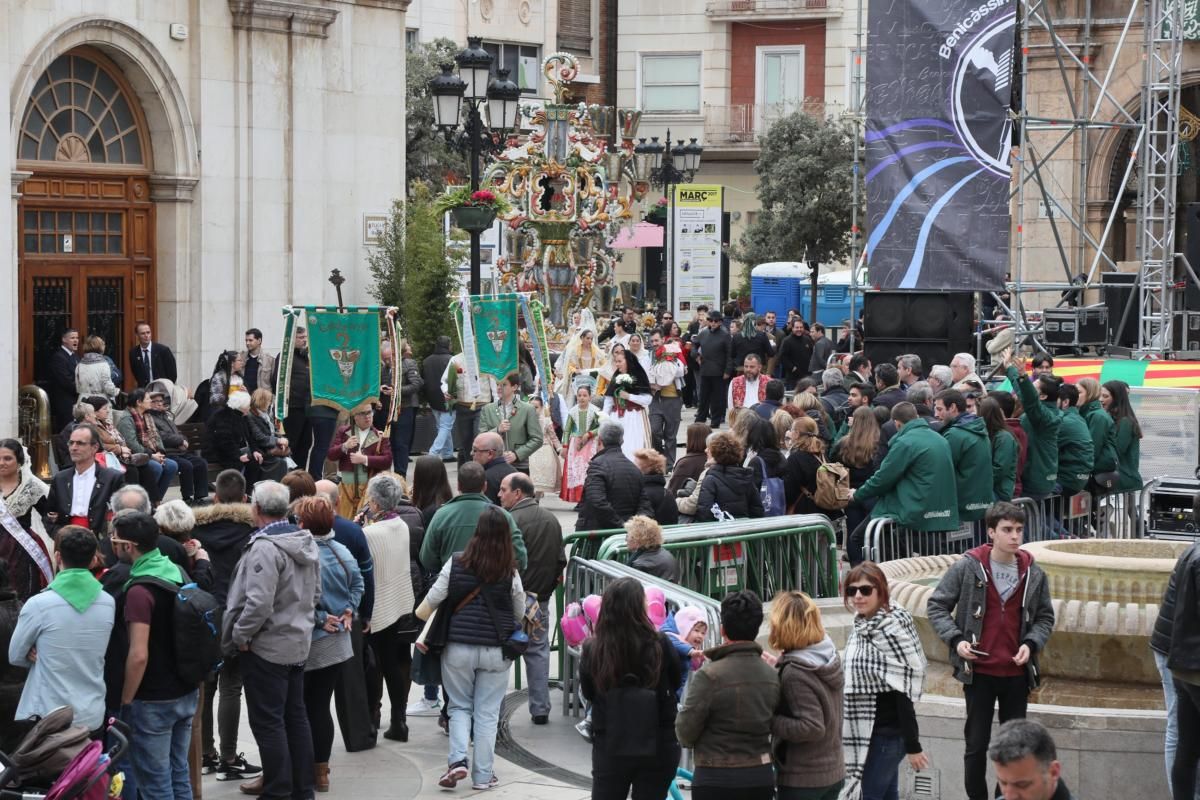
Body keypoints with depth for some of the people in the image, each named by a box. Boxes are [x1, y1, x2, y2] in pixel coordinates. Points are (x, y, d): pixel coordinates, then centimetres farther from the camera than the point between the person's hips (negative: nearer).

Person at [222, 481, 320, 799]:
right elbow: (314, 593, 16)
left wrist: (240, 635, -14)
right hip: (299, 642, 9)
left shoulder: (265, 548, -21)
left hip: (267, 647, -9)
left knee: (268, 721, 0)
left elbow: (259, 603, -26)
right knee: (296, 716, 15)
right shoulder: (307, 542, 6)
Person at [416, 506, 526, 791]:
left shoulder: (456, 563, -7)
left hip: (458, 647, 0)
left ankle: (457, 760, -1)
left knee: (460, 707, 17)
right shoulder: (510, 572, -7)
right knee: (487, 713, 9)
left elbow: (427, 607, -5)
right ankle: (483, 775, 11)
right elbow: (520, 615, 6)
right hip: (495, 650, 0)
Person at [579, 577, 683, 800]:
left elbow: (587, 693, 3)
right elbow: (676, 682, 3)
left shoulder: (592, 650, -13)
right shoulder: (659, 645, -15)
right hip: (657, 747, 0)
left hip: (609, 749, 0)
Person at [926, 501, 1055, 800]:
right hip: (979, 672, -2)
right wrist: (955, 639, -14)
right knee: (977, 745, 4)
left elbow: (1045, 618, 10)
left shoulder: (1034, 574, 0)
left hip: (1017, 674, 2)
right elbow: (937, 606, 0)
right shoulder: (967, 568, -8)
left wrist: (1031, 644, -8)